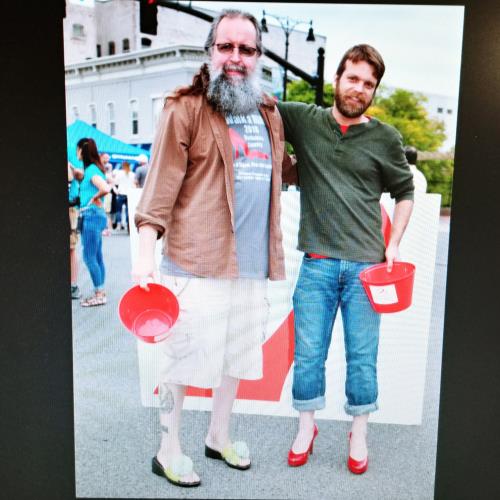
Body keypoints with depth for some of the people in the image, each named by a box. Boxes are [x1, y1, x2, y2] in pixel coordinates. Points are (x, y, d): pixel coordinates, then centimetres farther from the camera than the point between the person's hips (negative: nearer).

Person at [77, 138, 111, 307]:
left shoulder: (92, 170, -14)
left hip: (92, 215, -10)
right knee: (97, 257, 13)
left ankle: (99, 295, 1)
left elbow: (105, 189, -28)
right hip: (95, 216, 10)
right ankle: (100, 293, 19)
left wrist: (94, 198, -13)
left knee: (89, 257, -5)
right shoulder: (92, 169, 14)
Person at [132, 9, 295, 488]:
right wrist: (145, 254, -18)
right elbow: (161, 183, -12)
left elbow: (282, 170, 29)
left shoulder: (270, 114, 13)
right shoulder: (185, 108, -6)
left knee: (236, 357, 18)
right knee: (183, 360, 4)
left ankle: (218, 436, 39)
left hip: (251, 266, 7)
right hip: (196, 264, -6)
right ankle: (168, 451, 26)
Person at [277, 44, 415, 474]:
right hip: (317, 263, 0)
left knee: (362, 357, 8)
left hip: (365, 265, 0)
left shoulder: (385, 138, 3)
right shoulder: (303, 119, 3)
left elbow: (404, 193, 13)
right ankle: (306, 428, 30)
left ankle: (359, 435, 28)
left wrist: (394, 245, 4)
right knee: (308, 354, 9)